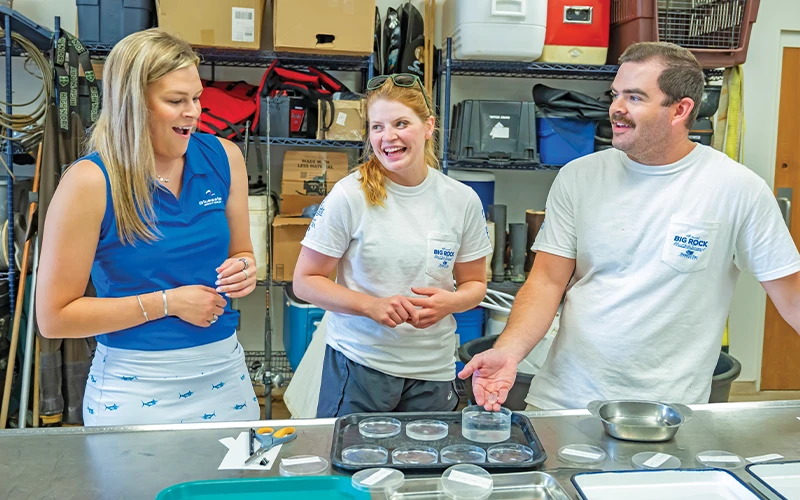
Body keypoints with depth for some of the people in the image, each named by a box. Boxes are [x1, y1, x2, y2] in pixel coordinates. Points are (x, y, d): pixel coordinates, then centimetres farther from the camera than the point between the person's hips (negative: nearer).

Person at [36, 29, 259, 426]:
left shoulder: (223, 158, -1)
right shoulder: (90, 182, -13)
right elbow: (54, 318, -11)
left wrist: (243, 271, -11)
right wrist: (167, 302, -15)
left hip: (224, 371, 4)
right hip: (136, 387, -4)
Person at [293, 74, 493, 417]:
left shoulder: (462, 200, -1)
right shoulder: (350, 196, -9)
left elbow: (474, 284, 9)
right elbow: (305, 281, -6)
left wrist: (451, 302, -13)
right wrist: (370, 305, -20)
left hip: (433, 373, 3)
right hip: (358, 364, -2)